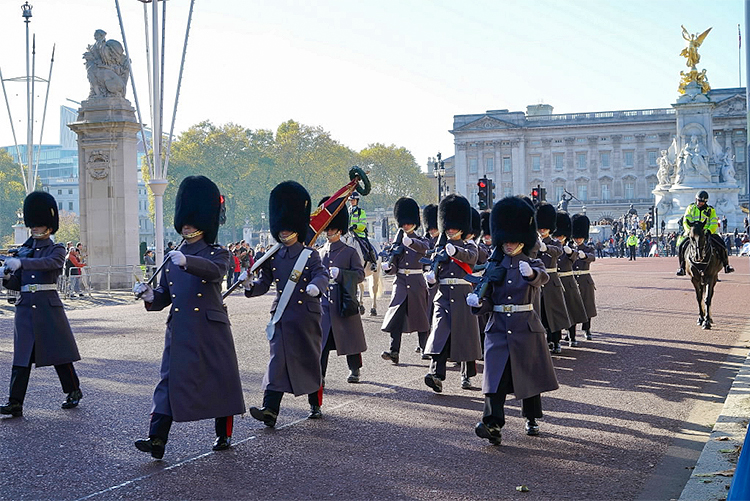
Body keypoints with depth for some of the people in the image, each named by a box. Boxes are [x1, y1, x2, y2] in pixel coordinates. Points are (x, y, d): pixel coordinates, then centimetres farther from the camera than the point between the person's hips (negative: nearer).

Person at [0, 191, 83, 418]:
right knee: (22, 356, -3)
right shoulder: (23, 251, 14)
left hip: (48, 307, -4)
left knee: (59, 352, 5)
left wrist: (20, 263, -34)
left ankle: (74, 391, 24)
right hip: (25, 307, 4)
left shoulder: (57, 250, 0)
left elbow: (49, 262, -24)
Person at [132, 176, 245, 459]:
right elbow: (165, 295, 15)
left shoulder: (217, 254, -2)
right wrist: (150, 296, -7)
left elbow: (213, 271, -27)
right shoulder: (172, 257, 12)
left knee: (220, 380, 6)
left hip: (210, 329, -3)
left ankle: (223, 435, 23)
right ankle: (157, 440, -10)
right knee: (170, 379, -4)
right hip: (179, 330, 3)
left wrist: (186, 261, -44)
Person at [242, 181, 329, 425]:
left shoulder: (310, 255, -2)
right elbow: (264, 282, 7)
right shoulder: (273, 258, 8)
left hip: (306, 316, -2)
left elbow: (322, 275, -16)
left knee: (310, 360, 9)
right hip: (282, 316, 2)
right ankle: (270, 410, -15)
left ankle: (315, 405, 28)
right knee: (279, 361, -6)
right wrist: (250, 284, -15)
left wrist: (315, 286, -40)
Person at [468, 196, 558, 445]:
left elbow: (542, 277, -24)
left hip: (527, 330, -1)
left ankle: (531, 419, 29)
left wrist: (530, 273, -48)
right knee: (495, 377, -11)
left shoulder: (532, 265, 1)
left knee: (531, 376, 9)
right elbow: (489, 302, 8)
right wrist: (477, 303, -16)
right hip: (498, 331, 1)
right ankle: (493, 424, -20)